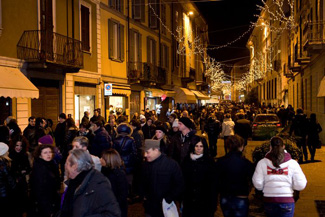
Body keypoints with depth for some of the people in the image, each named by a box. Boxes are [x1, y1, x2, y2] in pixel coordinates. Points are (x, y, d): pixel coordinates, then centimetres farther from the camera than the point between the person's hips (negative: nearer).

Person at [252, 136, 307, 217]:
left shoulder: (262, 163, -4)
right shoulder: (292, 163, -5)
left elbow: (258, 184, -6)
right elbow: (300, 185, -7)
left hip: (269, 201, 2)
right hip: (287, 201, -2)